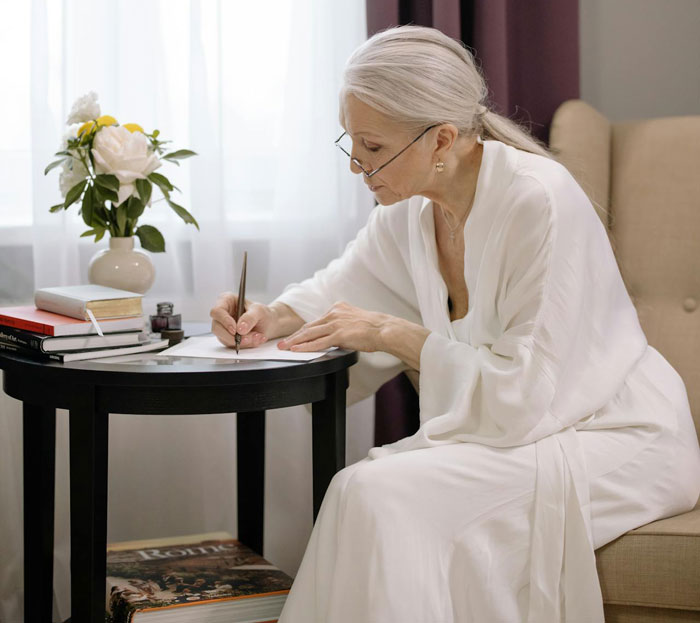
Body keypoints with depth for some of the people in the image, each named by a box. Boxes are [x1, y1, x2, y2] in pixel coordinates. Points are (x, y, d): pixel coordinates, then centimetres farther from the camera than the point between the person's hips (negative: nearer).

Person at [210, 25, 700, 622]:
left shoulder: (540, 202, -24)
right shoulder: (410, 210, 0)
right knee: (365, 489, -18)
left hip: (615, 438, -7)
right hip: (519, 431, 7)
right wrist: (272, 317, -4)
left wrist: (396, 334, -20)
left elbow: (526, 395, -25)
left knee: (381, 494, -25)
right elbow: (335, 292, 18)